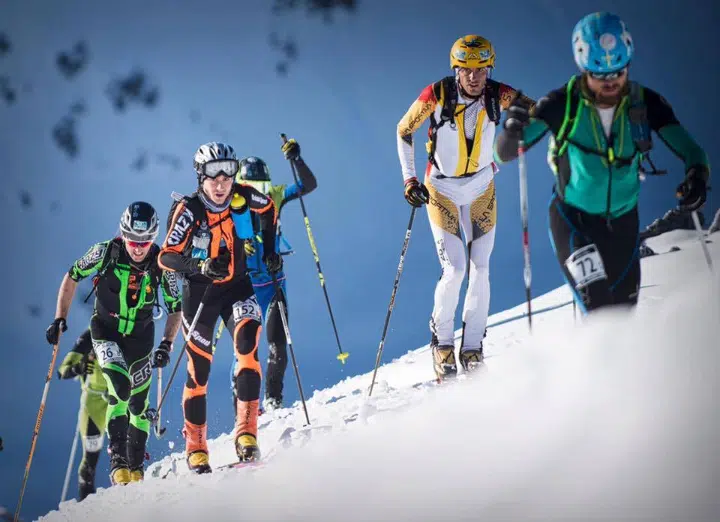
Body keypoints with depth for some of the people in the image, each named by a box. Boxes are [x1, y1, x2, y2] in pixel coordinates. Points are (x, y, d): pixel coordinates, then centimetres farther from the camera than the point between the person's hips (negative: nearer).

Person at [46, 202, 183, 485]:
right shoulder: (105, 252, -19)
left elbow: (176, 307, -3)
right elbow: (72, 277, -2)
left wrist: (167, 343, -14)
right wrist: (60, 318, -4)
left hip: (140, 336, 2)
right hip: (106, 332, -2)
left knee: (138, 403, 11)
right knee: (120, 389, -26)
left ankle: (136, 468, 27)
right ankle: (117, 460, -22)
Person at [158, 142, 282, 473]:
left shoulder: (244, 197, -10)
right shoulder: (188, 210, -20)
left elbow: (268, 209, 14)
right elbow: (166, 257, -23)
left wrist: (269, 250, 8)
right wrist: (200, 266, -39)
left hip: (237, 287, 2)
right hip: (200, 293, -2)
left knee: (247, 346, -23)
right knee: (199, 370, 2)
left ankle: (246, 432, -25)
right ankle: (196, 449, 17)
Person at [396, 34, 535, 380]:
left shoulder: (497, 95, -14)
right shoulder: (437, 95, -19)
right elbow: (404, 131, -6)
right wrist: (409, 179, -10)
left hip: (481, 190, 2)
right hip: (441, 190, -2)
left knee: (480, 271, -3)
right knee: (454, 270, -12)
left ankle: (472, 347, 10)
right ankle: (441, 340, 10)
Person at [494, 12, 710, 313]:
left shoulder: (645, 103, -14)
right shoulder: (563, 104, -20)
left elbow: (689, 149, -15)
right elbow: (504, 154, -20)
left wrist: (697, 175, -39)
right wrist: (512, 132, -44)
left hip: (623, 220, 3)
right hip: (572, 218, -3)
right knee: (600, 309, -23)